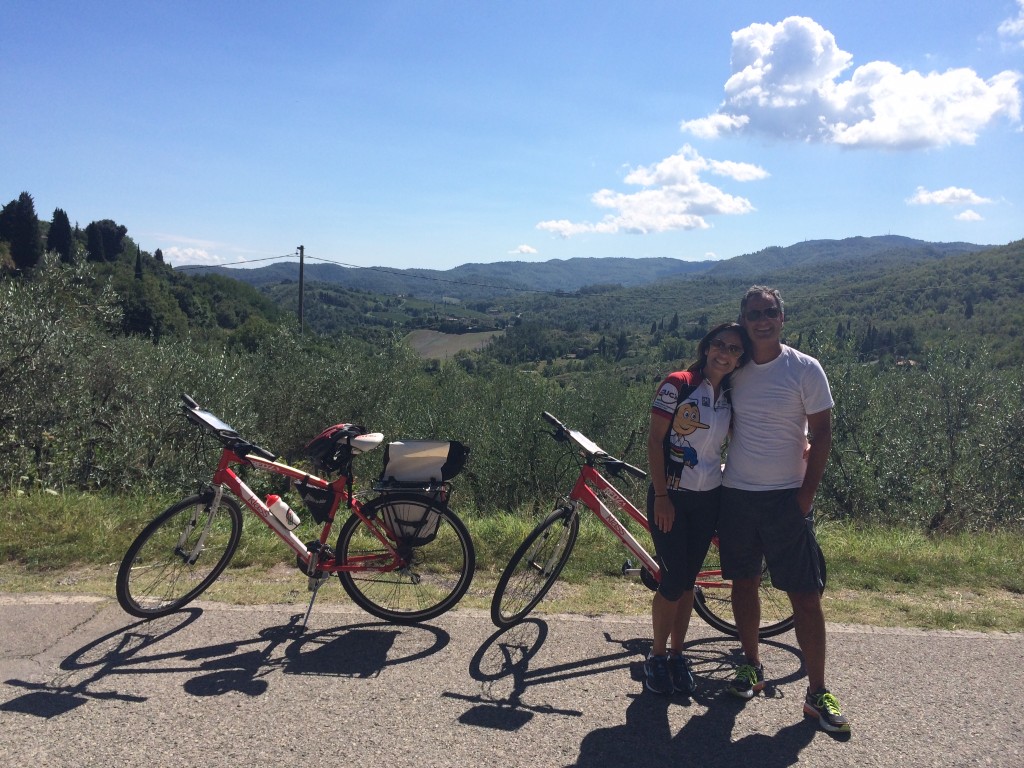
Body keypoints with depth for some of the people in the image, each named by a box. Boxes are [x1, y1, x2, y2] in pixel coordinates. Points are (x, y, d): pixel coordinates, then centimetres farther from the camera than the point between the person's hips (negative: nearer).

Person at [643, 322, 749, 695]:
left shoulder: (731, 397, 6)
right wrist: (661, 496, -15)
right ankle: (657, 656, 18)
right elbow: (655, 440, -11)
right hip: (671, 496, -4)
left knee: (688, 580, 12)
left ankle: (677, 655, 26)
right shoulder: (678, 384, -10)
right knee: (673, 580, -2)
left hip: (708, 499, 5)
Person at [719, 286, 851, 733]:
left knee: (805, 595, 0)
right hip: (736, 494, 3)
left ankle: (817, 693, 12)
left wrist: (806, 495, -8)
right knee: (744, 582, 13)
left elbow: (821, 435, -4)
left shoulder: (805, 369, -6)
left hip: (787, 498, -3)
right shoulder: (733, 370, 3)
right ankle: (751, 666, 31)